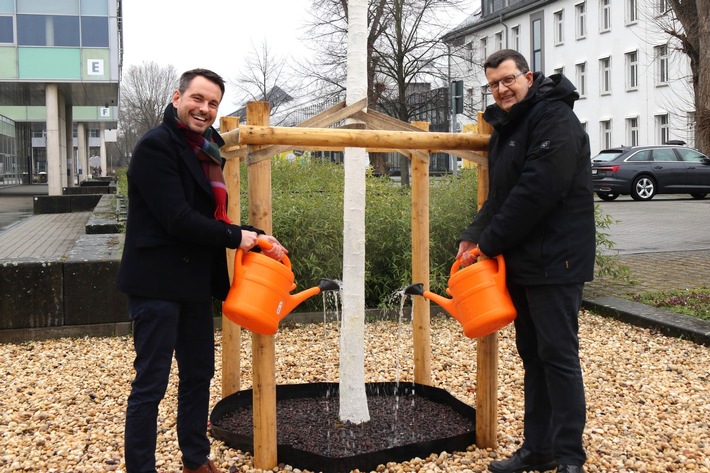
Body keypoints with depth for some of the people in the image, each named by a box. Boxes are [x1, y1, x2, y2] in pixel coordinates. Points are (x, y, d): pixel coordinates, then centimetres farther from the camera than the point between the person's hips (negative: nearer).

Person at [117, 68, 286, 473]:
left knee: (199, 372, 17)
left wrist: (258, 238, 5)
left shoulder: (205, 148, 13)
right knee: (151, 382, -2)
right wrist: (236, 237, -13)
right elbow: (178, 219, -22)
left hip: (194, 281, 9)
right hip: (158, 282, -9)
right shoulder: (157, 145, -14)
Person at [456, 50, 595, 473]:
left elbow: (537, 192, -23)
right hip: (522, 261, 9)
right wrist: (472, 236, 2)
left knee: (558, 355, -4)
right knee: (532, 355, 12)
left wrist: (488, 244, -18)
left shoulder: (555, 119, -13)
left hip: (555, 261, -9)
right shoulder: (507, 126, 16)